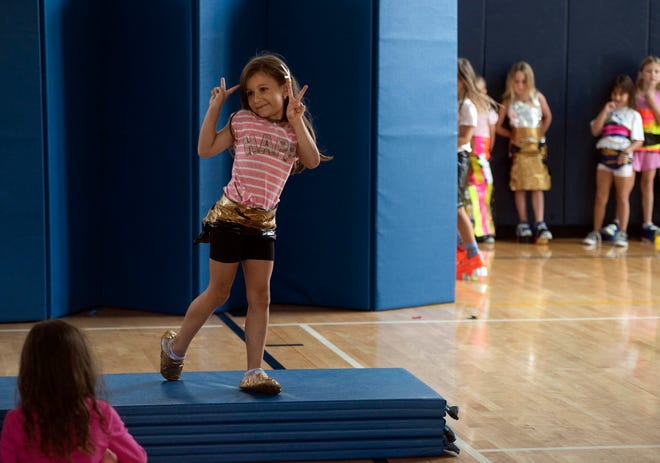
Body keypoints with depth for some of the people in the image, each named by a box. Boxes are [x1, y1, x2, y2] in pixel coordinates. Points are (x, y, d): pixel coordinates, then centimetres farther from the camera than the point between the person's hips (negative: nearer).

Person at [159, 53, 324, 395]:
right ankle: (175, 347, 26)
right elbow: (206, 149, -1)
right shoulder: (242, 121, 2)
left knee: (260, 297, 1)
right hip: (230, 216, -2)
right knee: (218, 293, 5)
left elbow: (312, 161, -11)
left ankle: (253, 372, 6)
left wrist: (296, 120, -17)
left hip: (263, 224, 3)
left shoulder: (293, 129, 6)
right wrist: (214, 109, -4)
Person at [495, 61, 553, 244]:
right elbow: (498, 127, 6)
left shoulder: (537, 97, 2)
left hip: (536, 146, 0)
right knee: (520, 186, 1)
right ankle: (523, 224, 6)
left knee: (538, 186, -4)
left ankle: (540, 224, -6)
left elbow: (548, 117, 15)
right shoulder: (508, 102, 1)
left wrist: (541, 133, 6)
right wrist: (512, 135, -4)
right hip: (518, 147, 0)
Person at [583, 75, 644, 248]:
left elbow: (638, 141, -4)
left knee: (622, 197, 2)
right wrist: (605, 111, -7)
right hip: (604, 156, 4)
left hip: (623, 158, -4)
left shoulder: (633, 115, 1)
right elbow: (595, 131, -1)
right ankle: (596, 232, 9)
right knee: (601, 197, 5)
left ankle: (622, 233, 5)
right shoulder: (607, 113, 13)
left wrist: (627, 151, -21)